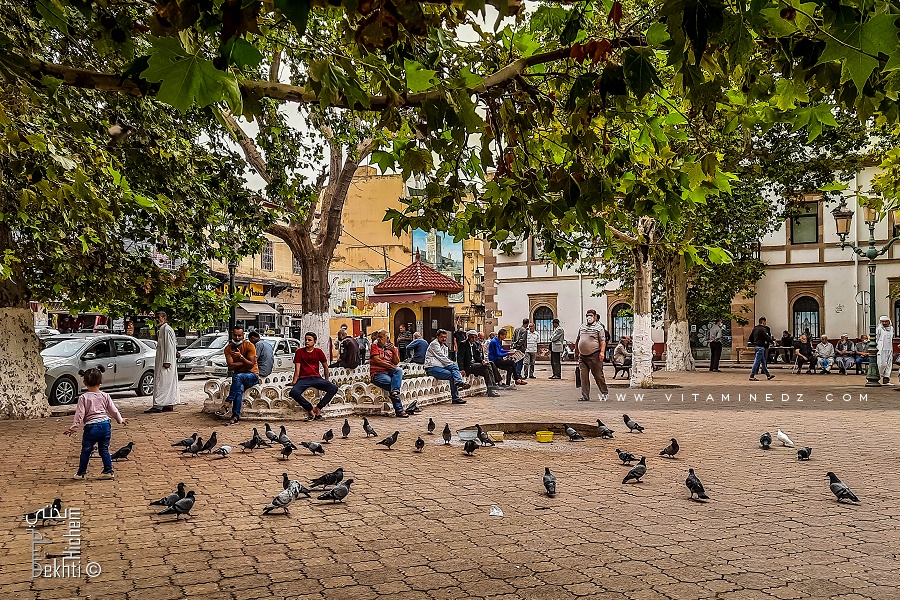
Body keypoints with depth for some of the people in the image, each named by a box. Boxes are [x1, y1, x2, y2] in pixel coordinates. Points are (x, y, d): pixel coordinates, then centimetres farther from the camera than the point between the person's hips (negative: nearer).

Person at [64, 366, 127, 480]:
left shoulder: (83, 398, -6)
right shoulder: (105, 396, 2)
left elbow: (80, 414, -8)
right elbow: (113, 410, 10)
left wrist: (73, 427, -2)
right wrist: (120, 420, 24)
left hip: (91, 427, -3)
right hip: (105, 425, 3)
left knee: (86, 451, 12)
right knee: (104, 449, 13)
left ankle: (81, 473, 21)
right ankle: (109, 471, 13)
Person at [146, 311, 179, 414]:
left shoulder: (166, 329, -14)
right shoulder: (160, 329, 17)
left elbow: (169, 346, -19)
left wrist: (167, 361, -22)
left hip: (165, 361, -10)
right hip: (161, 361, 10)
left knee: (161, 382, -10)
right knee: (169, 383, 10)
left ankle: (158, 405, -10)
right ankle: (169, 405, 14)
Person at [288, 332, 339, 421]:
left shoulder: (318, 352, 8)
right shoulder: (299, 352, 4)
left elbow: (325, 366, 16)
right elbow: (297, 368, 0)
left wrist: (326, 381, 15)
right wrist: (294, 381, -11)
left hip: (316, 378, 2)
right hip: (303, 379, -2)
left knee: (334, 388, -22)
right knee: (293, 392, -33)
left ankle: (318, 408, -11)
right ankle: (310, 409, -13)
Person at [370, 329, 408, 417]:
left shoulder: (392, 347, 16)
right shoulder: (374, 346, 7)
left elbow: (396, 362, 5)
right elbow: (376, 360, -6)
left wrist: (394, 351, -10)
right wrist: (390, 365, -8)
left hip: (389, 372, 4)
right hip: (377, 373, -4)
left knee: (399, 370, -29)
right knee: (392, 383, -29)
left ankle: (394, 392, -42)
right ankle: (398, 409, -27)